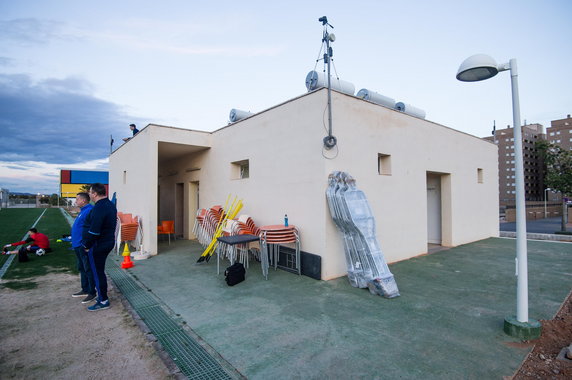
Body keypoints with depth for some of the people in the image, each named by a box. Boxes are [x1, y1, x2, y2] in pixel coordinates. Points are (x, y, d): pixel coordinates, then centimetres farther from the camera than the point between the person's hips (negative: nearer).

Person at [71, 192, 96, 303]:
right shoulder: (83, 211, 14)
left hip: (84, 246, -11)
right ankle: (85, 290, 31)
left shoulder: (89, 211, -20)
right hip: (78, 245, 11)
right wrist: (75, 242, 20)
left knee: (88, 269, -2)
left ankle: (92, 293, 7)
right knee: (82, 268, 19)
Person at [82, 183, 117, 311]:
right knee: (99, 271, 20)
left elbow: (94, 231, -25)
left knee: (98, 272, 0)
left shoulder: (99, 208, -22)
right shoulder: (110, 205, 10)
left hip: (98, 245, -10)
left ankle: (103, 301, 10)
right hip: (108, 242, 10)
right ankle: (101, 295, 32)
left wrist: (87, 245, -12)